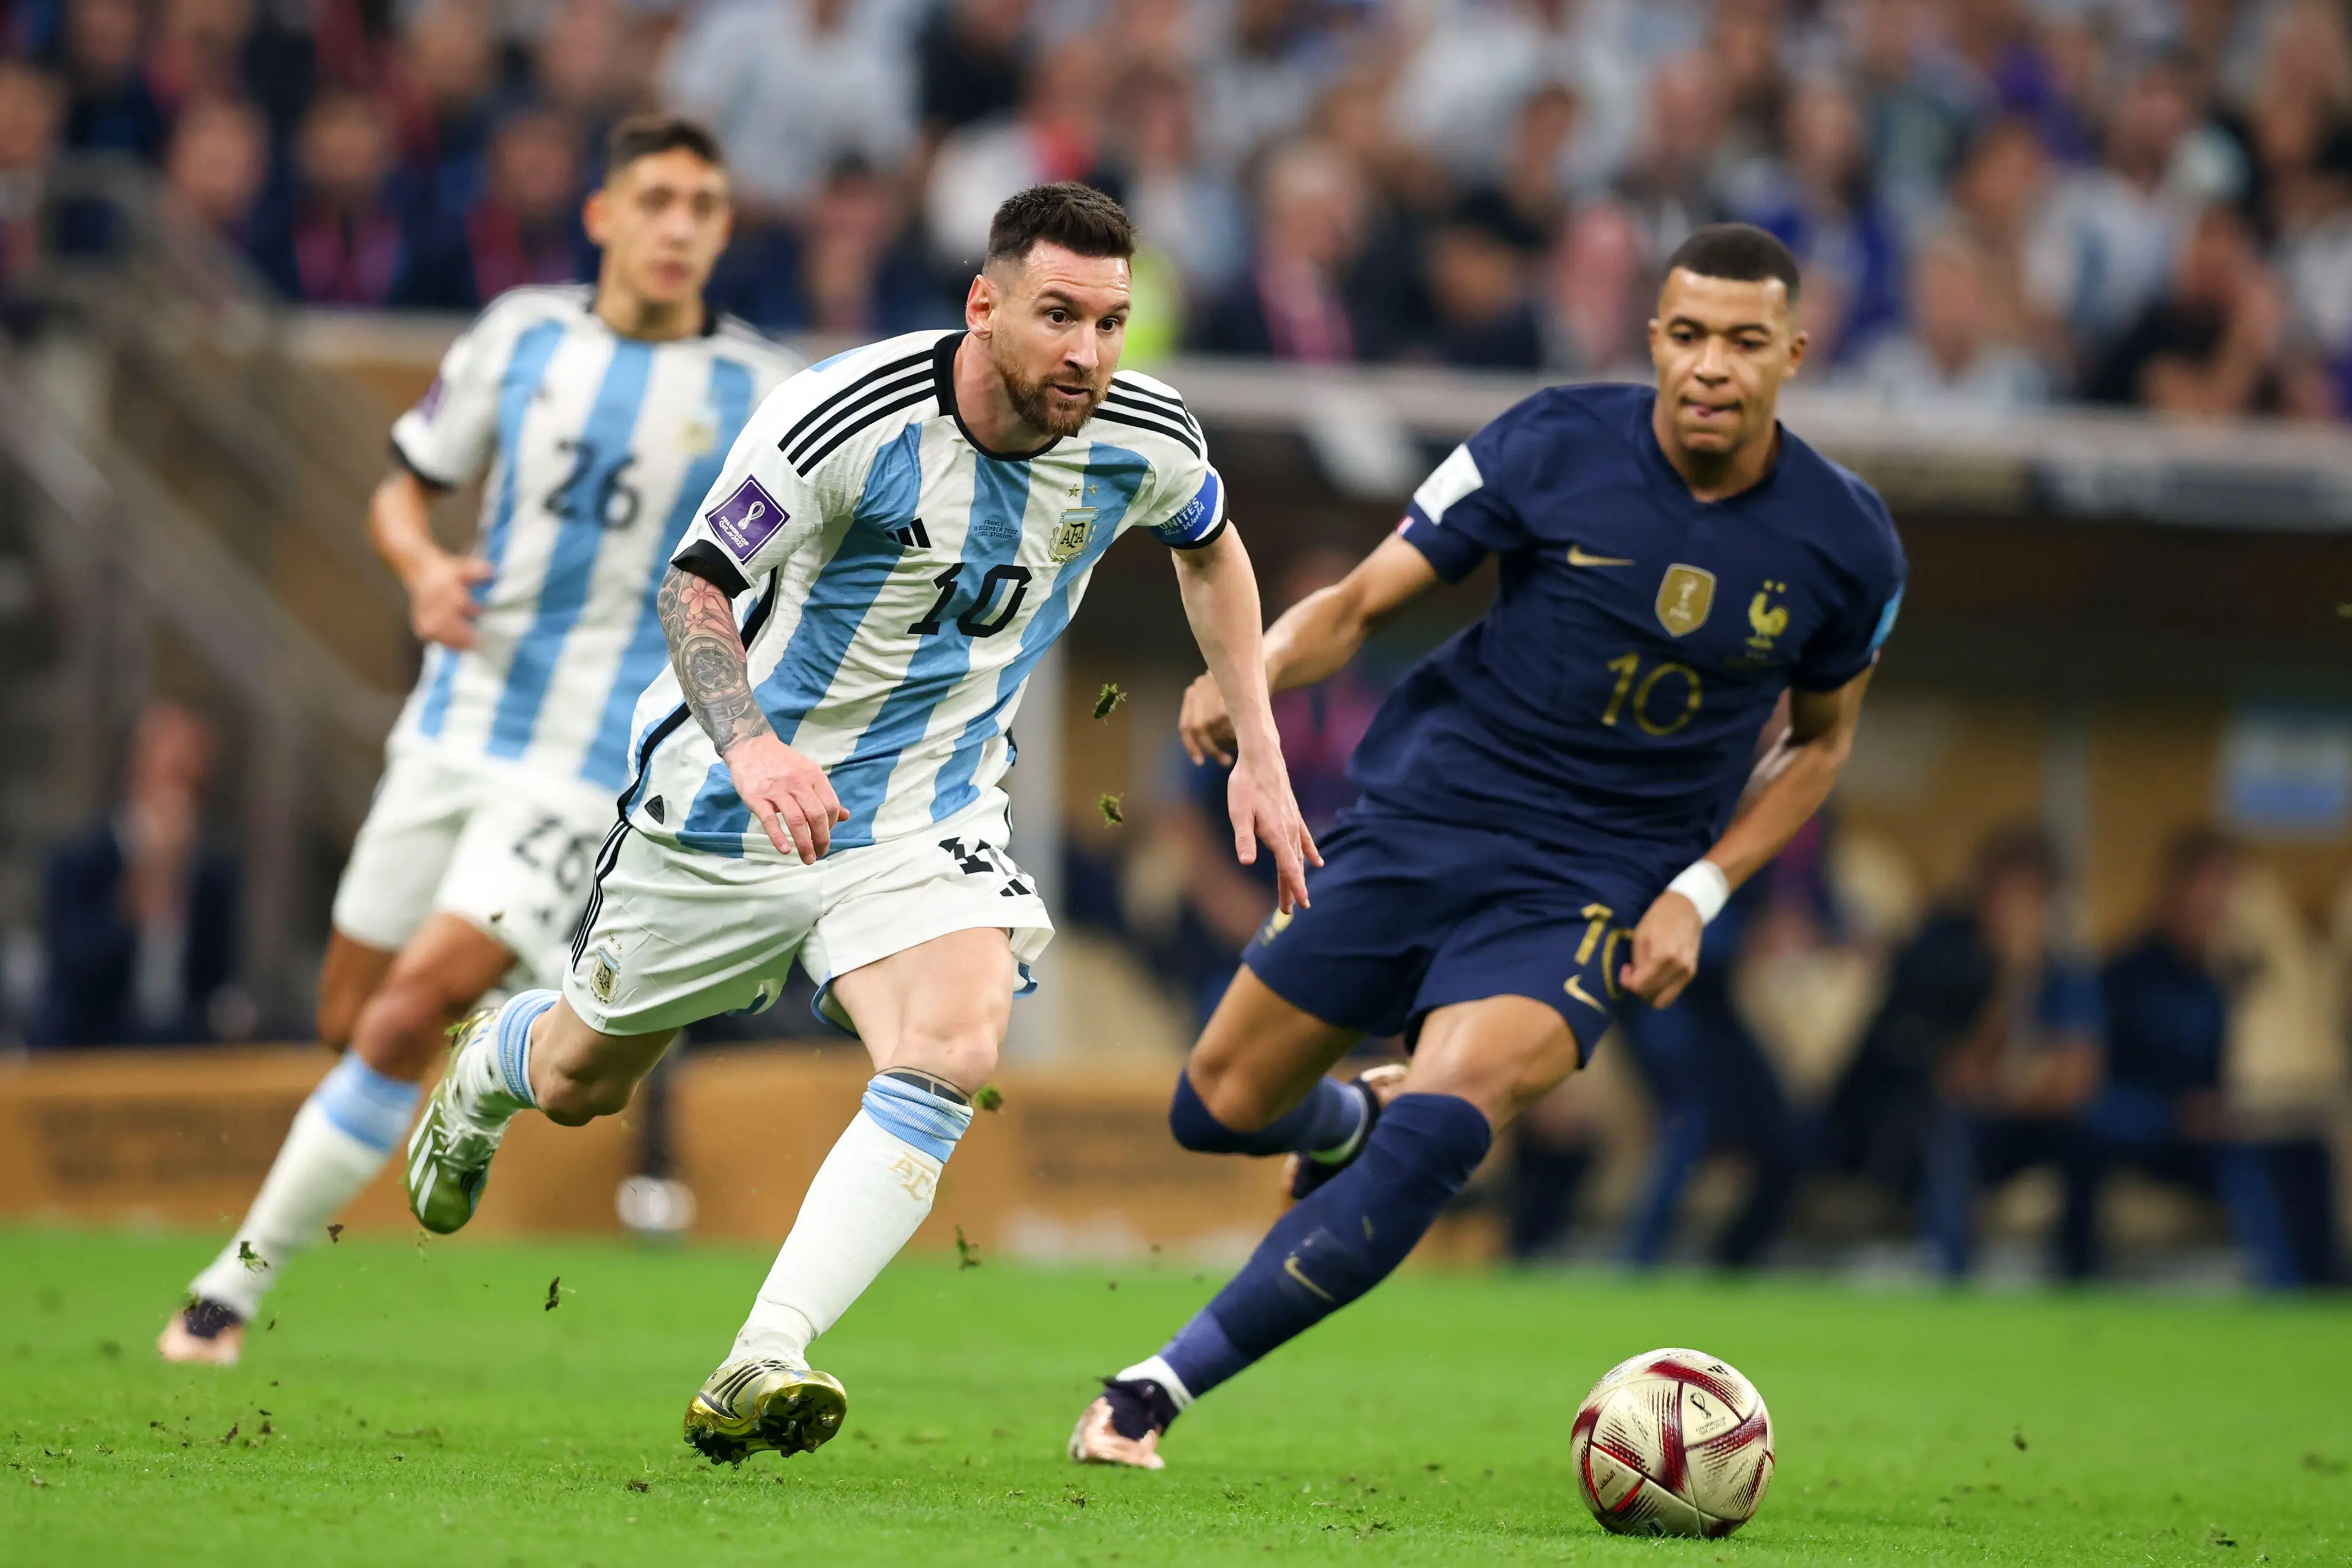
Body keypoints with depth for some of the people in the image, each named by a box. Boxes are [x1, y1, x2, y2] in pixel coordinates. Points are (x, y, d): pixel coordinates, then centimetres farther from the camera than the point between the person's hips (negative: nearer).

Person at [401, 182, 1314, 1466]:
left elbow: (1209, 547, 12)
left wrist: (1258, 755, 8)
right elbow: (695, 585, -19)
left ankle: (758, 1372, -31)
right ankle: (487, 1069, 55)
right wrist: (749, 744, -37)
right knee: (579, 1084, 16)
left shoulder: (1142, 442, -12)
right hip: (737, 800, -2)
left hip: (925, 820, 2)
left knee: (951, 1056, -28)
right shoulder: (852, 416, -26)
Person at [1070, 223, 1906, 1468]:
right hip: (1415, 832, 2)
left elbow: (1820, 736, 13)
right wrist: (1250, 673, -24)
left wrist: (1699, 892, -1)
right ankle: (1345, 1123, 47)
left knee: (1437, 1131, -27)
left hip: (1588, 897, -1)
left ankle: (1160, 1388, -18)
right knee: (1217, 1111, 8)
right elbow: (1365, 598, -3)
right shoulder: (1554, 447, -9)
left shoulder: (1846, 544, -5)